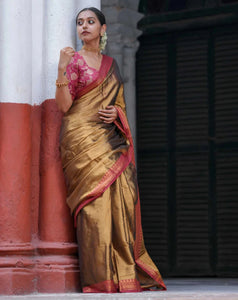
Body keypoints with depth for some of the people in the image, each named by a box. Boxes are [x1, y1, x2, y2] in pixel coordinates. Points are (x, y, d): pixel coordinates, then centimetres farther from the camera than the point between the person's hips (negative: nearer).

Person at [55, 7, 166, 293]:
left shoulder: (111, 64, 20)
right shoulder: (74, 59, 5)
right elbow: (64, 105, -5)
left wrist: (116, 113, 1)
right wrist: (62, 70, -18)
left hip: (110, 139, 5)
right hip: (83, 138, -5)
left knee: (120, 200, -4)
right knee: (95, 202, -14)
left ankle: (125, 275, 1)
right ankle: (98, 278, -14)